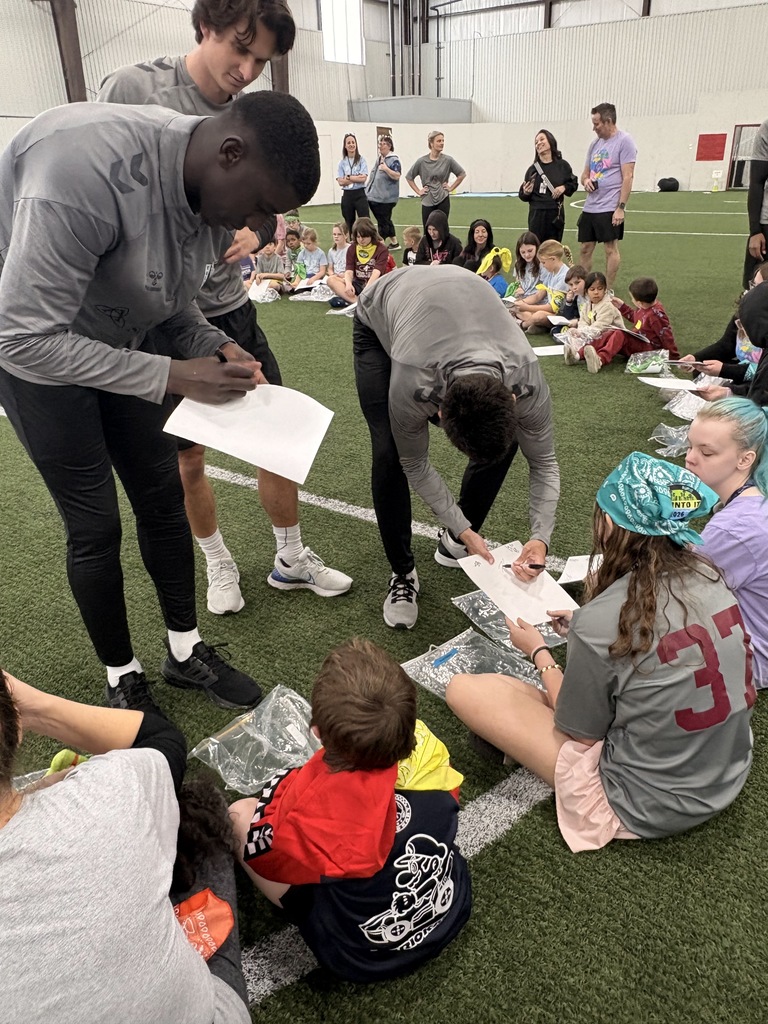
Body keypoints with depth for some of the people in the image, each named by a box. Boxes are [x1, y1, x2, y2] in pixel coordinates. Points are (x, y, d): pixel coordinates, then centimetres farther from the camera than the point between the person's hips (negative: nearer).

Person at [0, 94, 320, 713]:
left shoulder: (216, 196, -12)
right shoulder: (87, 167, -36)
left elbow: (173, 306, 2)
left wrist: (216, 348, -18)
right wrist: (175, 377, -32)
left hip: (122, 342, 7)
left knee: (164, 499, 7)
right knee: (95, 526, -3)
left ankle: (186, 651, 26)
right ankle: (122, 680, 20)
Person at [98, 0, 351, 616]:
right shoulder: (131, 88, -10)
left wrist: (256, 232, -14)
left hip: (228, 310, 4)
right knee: (187, 459, 9)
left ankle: (291, 558, 28)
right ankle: (219, 563, 34)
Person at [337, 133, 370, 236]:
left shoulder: (361, 160, 1)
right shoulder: (342, 162, 6)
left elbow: (364, 178, -10)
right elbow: (340, 182, -4)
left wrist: (348, 177, -8)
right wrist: (357, 178, -9)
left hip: (360, 194, -3)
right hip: (347, 195, 3)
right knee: (349, 223, 9)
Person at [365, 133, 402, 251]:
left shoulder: (394, 160, -8)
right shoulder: (379, 159, 16)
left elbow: (397, 176, -17)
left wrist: (386, 169, -26)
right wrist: (369, 189, 21)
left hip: (385, 198, -9)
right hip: (374, 196, 9)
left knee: (383, 222, -4)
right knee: (385, 221, 14)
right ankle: (394, 243, 24)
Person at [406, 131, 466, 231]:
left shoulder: (448, 160, -2)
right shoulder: (422, 161, -2)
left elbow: (462, 174, 8)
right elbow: (409, 177, 10)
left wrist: (451, 187, 3)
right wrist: (418, 191, 5)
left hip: (443, 200, 0)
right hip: (427, 201, 0)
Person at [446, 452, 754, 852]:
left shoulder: (599, 622, -28)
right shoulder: (710, 577, -8)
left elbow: (580, 731, -11)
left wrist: (538, 652, 2)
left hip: (648, 806, -7)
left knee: (463, 689, -9)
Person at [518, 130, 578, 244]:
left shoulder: (562, 165, 3)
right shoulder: (532, 169, 4)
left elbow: (573, 183, 13)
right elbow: (522, 196, 9)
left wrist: (564, 187, -6)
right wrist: (525, 193, -13)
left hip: (556, 214, 0)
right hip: (536, 214, 0)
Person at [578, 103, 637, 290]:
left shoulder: (624, 141, -7)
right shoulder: (595, 144, 15)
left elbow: (627, 177, -12)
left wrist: (621, 208, -18)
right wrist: (586, 180, -1)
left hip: (610, 208, -7)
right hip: (590, 207, 7)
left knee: (611, 249, 0)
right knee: (585, 249, 8)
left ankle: (608, 291, 6)